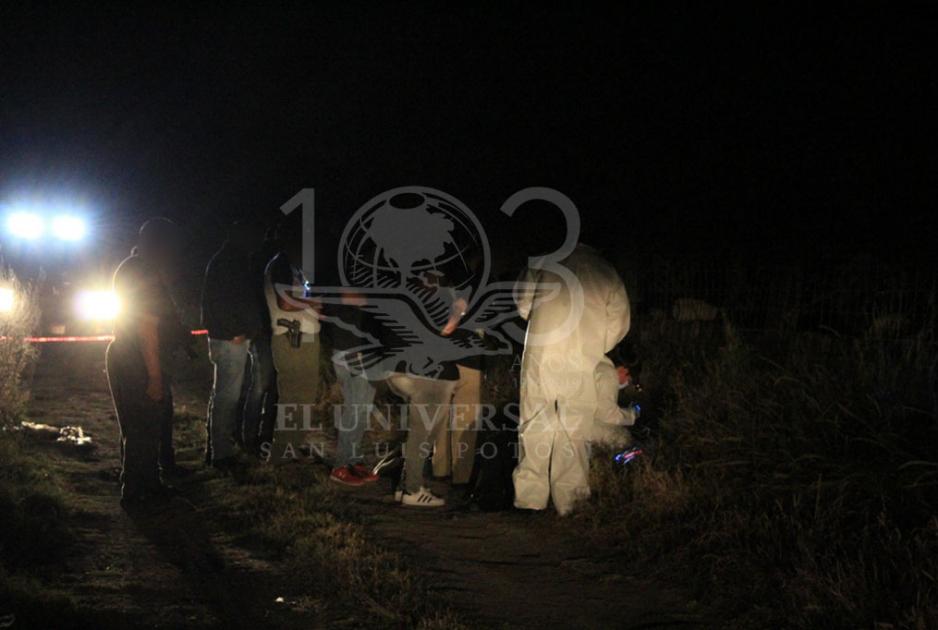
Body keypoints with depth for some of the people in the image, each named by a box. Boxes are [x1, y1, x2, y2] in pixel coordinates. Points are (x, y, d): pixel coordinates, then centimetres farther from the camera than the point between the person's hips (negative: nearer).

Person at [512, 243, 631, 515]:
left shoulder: (545, 264, 12)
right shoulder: (606, 274, 12)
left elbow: (523, 304, 15)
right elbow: (618, 322, 10)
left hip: (540, 357, 1)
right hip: (581, 364, 0)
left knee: (535, 426, 7)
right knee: (574, 431, 5)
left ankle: (530, 496, 6)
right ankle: (568, 500, 5)